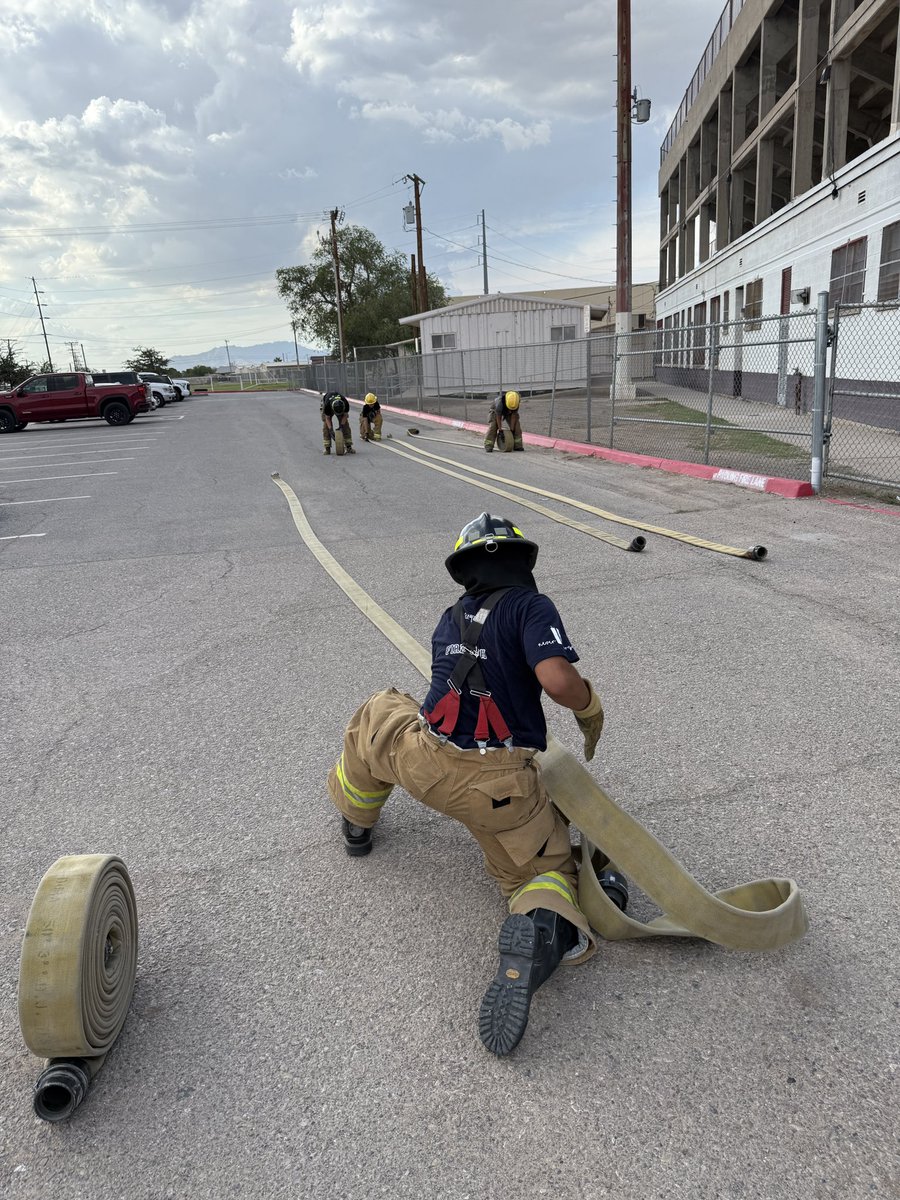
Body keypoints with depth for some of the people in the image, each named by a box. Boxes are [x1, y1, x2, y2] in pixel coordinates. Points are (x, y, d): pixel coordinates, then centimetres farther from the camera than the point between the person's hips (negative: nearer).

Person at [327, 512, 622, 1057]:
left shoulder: (449, 621, 17)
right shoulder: (531, 605, -1)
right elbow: (557, 678, -18)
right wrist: (591, 707, 4)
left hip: (423, 761, 4)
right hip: (501, 787, -3)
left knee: (379, 712, 33)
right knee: (547, 867, 17)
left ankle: (357, 823, 50)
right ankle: (541, 928, -19)